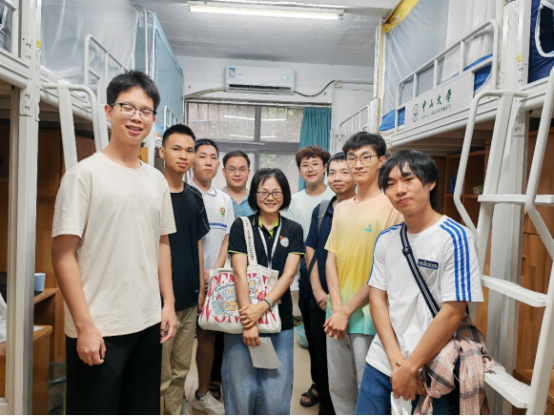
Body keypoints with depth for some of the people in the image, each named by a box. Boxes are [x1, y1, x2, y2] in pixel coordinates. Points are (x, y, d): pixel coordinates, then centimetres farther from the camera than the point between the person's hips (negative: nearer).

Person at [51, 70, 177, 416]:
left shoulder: (157, 180, 8)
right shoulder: (85, 173, -9)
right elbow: (63, 254, -11)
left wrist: (169, 304, 8)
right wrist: (84, 325, -14)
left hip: (149, 324, 6)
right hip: (98, 330, -5)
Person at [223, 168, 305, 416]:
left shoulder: (293, 230, 5)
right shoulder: (241, 226, 0)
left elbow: (288, 274, -5)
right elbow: (240, 273, -9)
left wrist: (262, 307, -20)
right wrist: (248, 321, -17)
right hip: (243, 318, -1)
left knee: (276, 394, 5)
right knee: (241, 391, 5)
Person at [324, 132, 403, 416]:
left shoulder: (390, 207, -11)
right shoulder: (341, 208, 9)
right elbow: (331, 259, 6)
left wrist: (347, 310, -12)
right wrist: (336, 308, -6)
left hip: (369, 316, -6)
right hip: (337, 316, 6)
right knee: (339, 389, 18)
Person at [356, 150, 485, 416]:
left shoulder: (455, 238, -14)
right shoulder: (386, 239, 3)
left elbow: (451, 314, -16)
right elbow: (377, 297, 1)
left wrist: (410, 367, -13)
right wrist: (397, 360, -9)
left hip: (429, 373, -4)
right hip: (380, 364, 5)